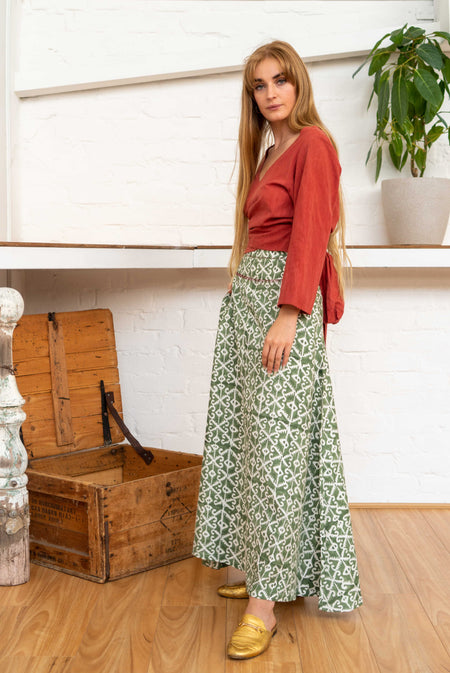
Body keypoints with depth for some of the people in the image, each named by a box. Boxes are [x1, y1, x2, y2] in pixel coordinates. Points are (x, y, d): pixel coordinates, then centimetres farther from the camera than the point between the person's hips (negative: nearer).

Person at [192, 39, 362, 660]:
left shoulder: (313, 143, -6)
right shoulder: (268, 151, 20)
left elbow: (310, 232, -16)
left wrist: (288, 314, -23)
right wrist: (245, 297, 15)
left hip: (284, 300, -9)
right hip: (246, 296, 9)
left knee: (276, 444, -9)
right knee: (245, 434, 10)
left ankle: (265, 600, -4)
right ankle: (262, 564, 22)